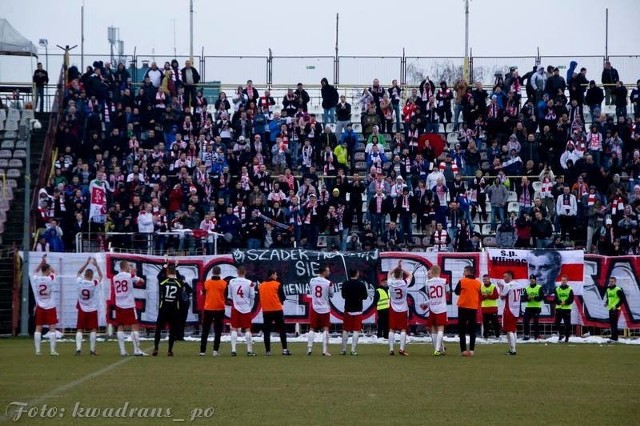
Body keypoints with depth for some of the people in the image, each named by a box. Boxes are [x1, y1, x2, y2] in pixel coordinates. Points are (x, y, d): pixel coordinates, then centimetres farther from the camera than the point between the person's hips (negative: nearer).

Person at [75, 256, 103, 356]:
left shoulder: (80, 282, -8)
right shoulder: (94, 284, -13)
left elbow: (79, 272, 12)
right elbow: (100, 276, 4)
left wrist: (87, 263, 11)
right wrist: (96, 265, 5)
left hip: (82, 310, 2)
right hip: (92, 310, -2)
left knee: (79, 330, 4)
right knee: (93, 330, 4)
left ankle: (78, 348, -9)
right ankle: (92, 350, 2)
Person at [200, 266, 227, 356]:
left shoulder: (206, 283, -4)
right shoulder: (224, 283, -7)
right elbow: (226, 296, 3)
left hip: (208, 309, 1)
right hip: (219, 309, -1)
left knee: (205, 331, 8)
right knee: (218, 331, 5)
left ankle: (202, 351, 5)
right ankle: (216, 350, -3)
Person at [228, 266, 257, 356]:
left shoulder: (231, 282, -2)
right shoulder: (249, 283, -9)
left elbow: (230, 296, 10)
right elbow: (252, 297, 0)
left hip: (235, 308, 1)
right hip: (246, 308, -1)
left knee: (234, 329, 6)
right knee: (247, 329, 5)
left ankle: (233, 350, 0)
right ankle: (249, 350, 5)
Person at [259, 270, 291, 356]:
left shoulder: (261, 286, 6)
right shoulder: (277, 284, -5)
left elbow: (260, 297, 13)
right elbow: (283, 297, -2)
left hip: (266, 311, 3)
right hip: (277, 310, -3)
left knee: (266, 331, 5)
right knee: (282, 330, 3)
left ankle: (268, 351, 2)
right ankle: (284, 349, -4)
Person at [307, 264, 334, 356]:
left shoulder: (312, 281, -1)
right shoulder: (328, 283, -12)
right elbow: (331, 294, 2)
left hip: (314, 308, 3)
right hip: (325, 309, -3)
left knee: (312, 329, 11)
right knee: (325, 329, 3)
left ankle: (309, 349, 5)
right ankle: (325, 351, -1)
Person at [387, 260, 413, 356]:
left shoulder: (391, 283, -8)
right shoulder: (405, 283, -11)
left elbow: (389, 273, 13)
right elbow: (410, 275, 10)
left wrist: (397, 267, 12)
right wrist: (401, 269, 6)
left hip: (393, 309, 1)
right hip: (403, 310, -1)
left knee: (392, 330, 5)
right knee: (403, 329, 1)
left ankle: (391, 349, 2)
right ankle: (402, 349, -7)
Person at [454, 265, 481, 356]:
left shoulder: (462, 281, -8)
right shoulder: (478, 283, 4)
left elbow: (457, 292, 4)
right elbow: (479, 295, 11)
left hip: (463, 307, -3)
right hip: (473, 308, 3)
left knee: (462, 330, 2)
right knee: (472, 330, 5)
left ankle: (463, 350, -4)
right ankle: (472, 350, 0)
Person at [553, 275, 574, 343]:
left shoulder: (570, 290, 3)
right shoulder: (557, 289, 8)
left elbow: (571, 299, -5)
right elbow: (555, 299, 1)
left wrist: (565, 302, -20)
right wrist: (560, 302, -17)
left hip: (567, 309, -2)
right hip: (559, 308, 2)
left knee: (567, 324, -2)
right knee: (557, 323, -4)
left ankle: (567, 337, 6)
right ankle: (560, 335, 13)